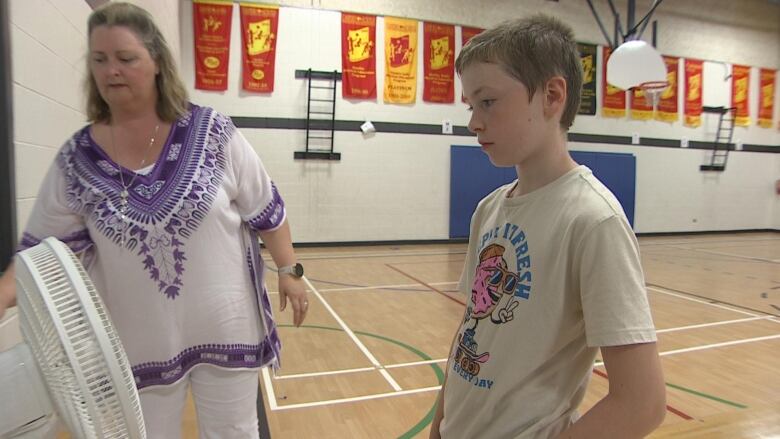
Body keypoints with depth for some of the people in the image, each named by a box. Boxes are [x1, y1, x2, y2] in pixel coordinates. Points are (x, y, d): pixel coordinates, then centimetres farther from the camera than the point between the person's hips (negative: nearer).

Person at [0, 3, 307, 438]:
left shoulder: (212, 132, -10)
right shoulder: (77, 159, -3)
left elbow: (266, 210, -4)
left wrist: (289, 270, -3)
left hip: (225, 329, -2)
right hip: (140, 342, 2)